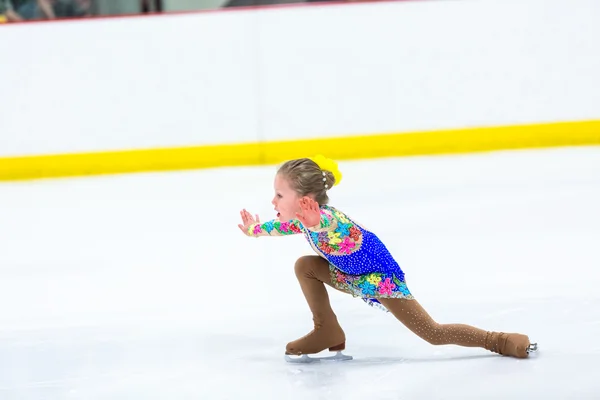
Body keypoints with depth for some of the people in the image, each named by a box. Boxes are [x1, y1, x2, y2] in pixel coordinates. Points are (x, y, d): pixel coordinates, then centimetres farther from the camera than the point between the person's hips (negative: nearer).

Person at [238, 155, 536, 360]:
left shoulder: (327, 219, -29)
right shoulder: (306, 219, -2)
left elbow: (321, 222, -52)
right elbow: (285, 225, 19)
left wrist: (311, 222, -69)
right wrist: (255, 229, 33)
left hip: (380, 279, -9)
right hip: (353, 277, 9)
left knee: (433, 334, -10)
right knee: (305, 266, -1)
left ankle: (501, 341, 0)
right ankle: (328, 332, 10)